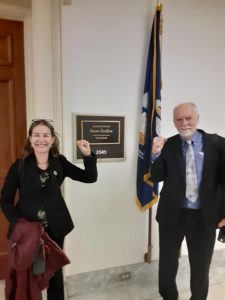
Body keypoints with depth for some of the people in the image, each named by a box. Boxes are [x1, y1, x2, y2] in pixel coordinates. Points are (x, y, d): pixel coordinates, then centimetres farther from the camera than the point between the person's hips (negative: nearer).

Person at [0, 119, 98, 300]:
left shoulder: (60, 163, -6)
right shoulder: (19, 166, -10)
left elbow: (90, 177, -5)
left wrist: (88, 154, -19)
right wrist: (18, 224, -17)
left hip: (55, 228, 2)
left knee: (55, 273, 19)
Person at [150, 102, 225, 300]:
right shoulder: (167, 145, -5)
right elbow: (156, 177, -6)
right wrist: (156, 154, -23)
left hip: (204, 216, 0)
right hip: (172, 214, 1)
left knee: (201, 266, 20)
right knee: (167, 263, 19)